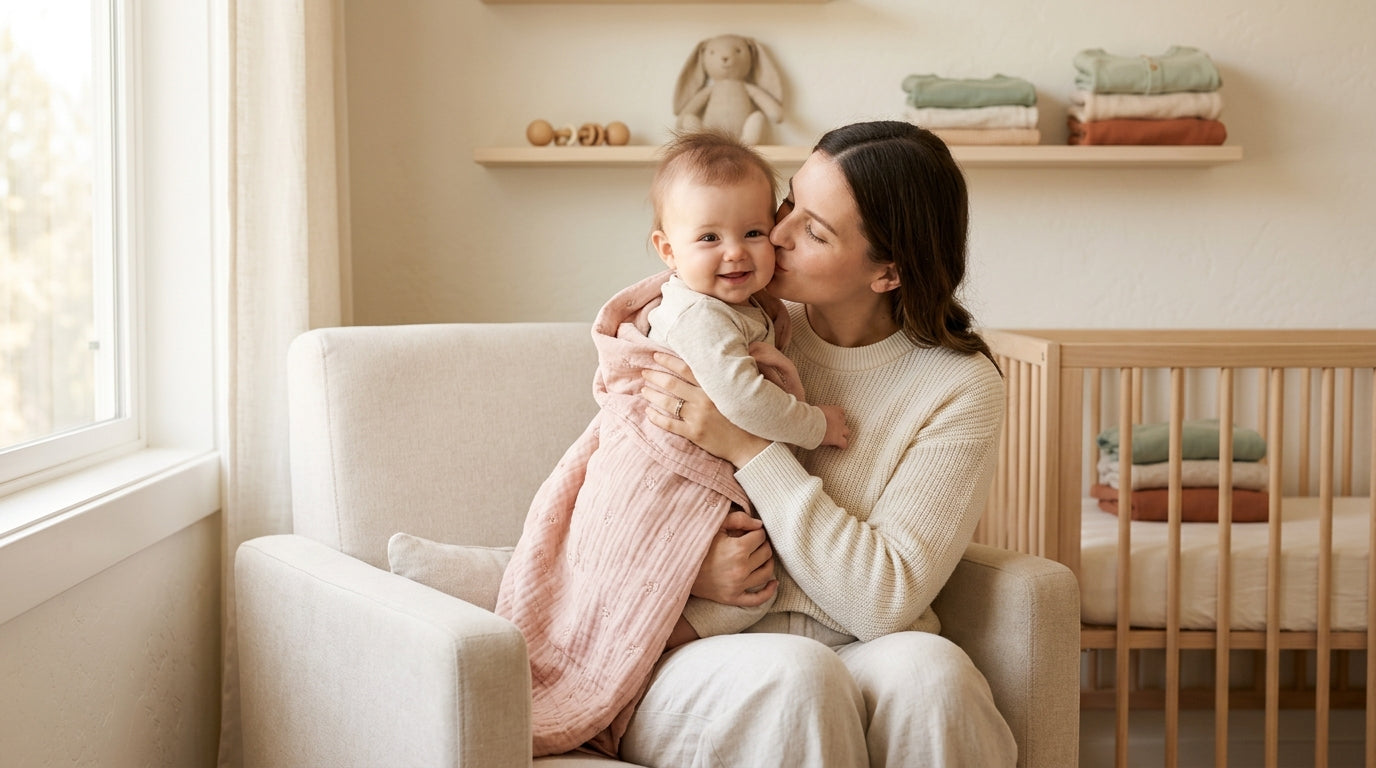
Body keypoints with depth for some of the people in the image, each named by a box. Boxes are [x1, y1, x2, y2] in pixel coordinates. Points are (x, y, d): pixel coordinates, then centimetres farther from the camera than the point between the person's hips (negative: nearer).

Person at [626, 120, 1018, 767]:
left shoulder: (961, 387, -4)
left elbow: (887, 601, -12)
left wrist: (750, 449, -18)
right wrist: (685, 567, -12)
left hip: (861, 653, -1)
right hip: (696, 653, 1)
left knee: (928, 667, -34)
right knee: (794, 673, -33)